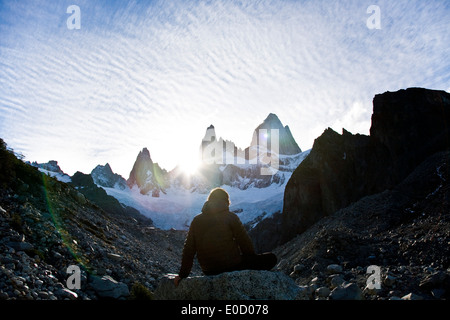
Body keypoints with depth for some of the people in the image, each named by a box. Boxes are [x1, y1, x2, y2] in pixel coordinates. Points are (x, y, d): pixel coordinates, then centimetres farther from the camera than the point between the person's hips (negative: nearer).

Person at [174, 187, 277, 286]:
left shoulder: (196, 220, 4)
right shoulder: (230, 217, -8)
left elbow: (188, 250, 5)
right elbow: (245, 242, -3)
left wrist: (182, 274, 13)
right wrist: (253, 258, 16)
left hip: (209, 272, 6)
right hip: (231, 267, -6)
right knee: (271, 258, 3)